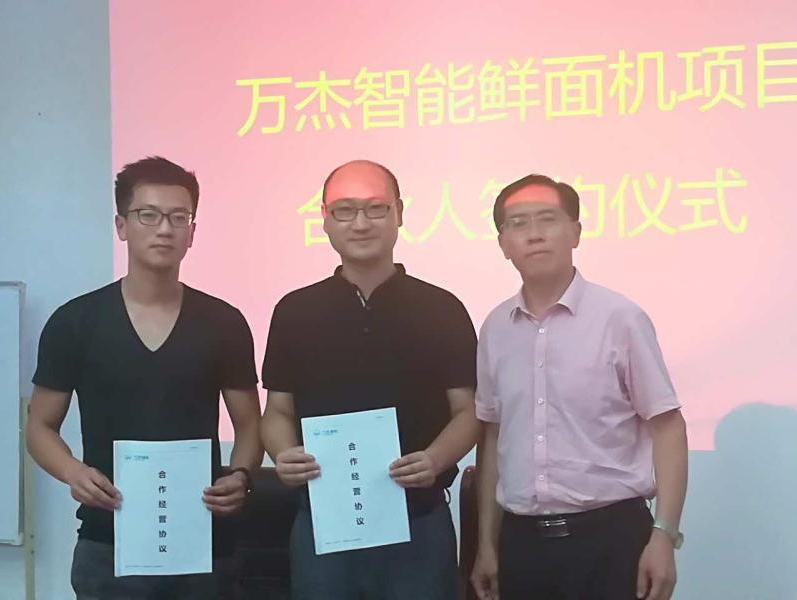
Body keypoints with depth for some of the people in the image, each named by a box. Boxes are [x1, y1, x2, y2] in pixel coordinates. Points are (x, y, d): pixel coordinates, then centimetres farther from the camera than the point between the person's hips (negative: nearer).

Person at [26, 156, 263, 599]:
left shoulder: (223, 324, 2)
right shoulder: (75, 322, 0)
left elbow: (248, 424, 9)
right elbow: (41, 427, 6)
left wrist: (240, 476, -11)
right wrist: (73, 472, -14)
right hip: (108, 545, -1)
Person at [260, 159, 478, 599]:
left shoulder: (441, 310, 0)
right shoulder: (295, 312, 5)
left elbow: (467, 411, 1)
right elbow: (279, 411, 9)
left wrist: (435, 460, -18)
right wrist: (283, 454, -12)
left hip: (418, 525, -1)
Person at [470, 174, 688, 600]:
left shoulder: (619, 318, -7)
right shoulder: (495, 328, 5)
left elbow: (667, 428, -5)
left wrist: (664, 534, -12)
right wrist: (487, 542, 12)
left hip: (609, 533, -4)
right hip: (521, 539, 4)